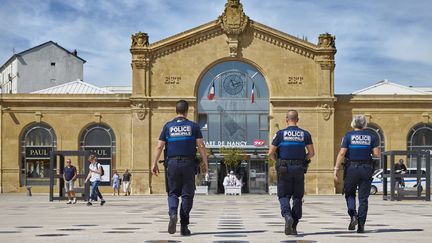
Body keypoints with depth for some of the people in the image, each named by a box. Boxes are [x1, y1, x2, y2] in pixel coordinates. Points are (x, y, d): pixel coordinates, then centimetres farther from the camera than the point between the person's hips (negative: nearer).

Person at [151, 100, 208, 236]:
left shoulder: (168, 126, 6)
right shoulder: (193, 126, 4)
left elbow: (159, 146, 2)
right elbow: (201, 146, -2)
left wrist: (154, 163, 6)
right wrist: (205, 163, 3)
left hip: (172, 163, 1)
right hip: (188, 163, -1)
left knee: (173, 193, 12)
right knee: (187, 194, 5)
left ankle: (173, 213, -16)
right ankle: (184, 226, 4)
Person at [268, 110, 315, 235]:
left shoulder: (280, 134, -2)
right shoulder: (305, 134, 4)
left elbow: (271, 153, -4)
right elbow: (311, 153, 2)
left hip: (284, 168, -2)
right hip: (299, 168, 2)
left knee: (284, 196, 6)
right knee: (297, 197, 9)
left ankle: (287, 216, -22)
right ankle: (294, 227, 8)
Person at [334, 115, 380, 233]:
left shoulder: (349, 136, -2)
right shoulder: (371, 136, 3)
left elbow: (342, 154, -9)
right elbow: (377, 154, -2)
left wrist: (336, 169, -8)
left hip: (351, 168, -1)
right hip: (366, 169, 1)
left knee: (350, 194, 16)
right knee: (363, 198, 6)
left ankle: (353, 215, -7)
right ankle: (361, 225, 3)